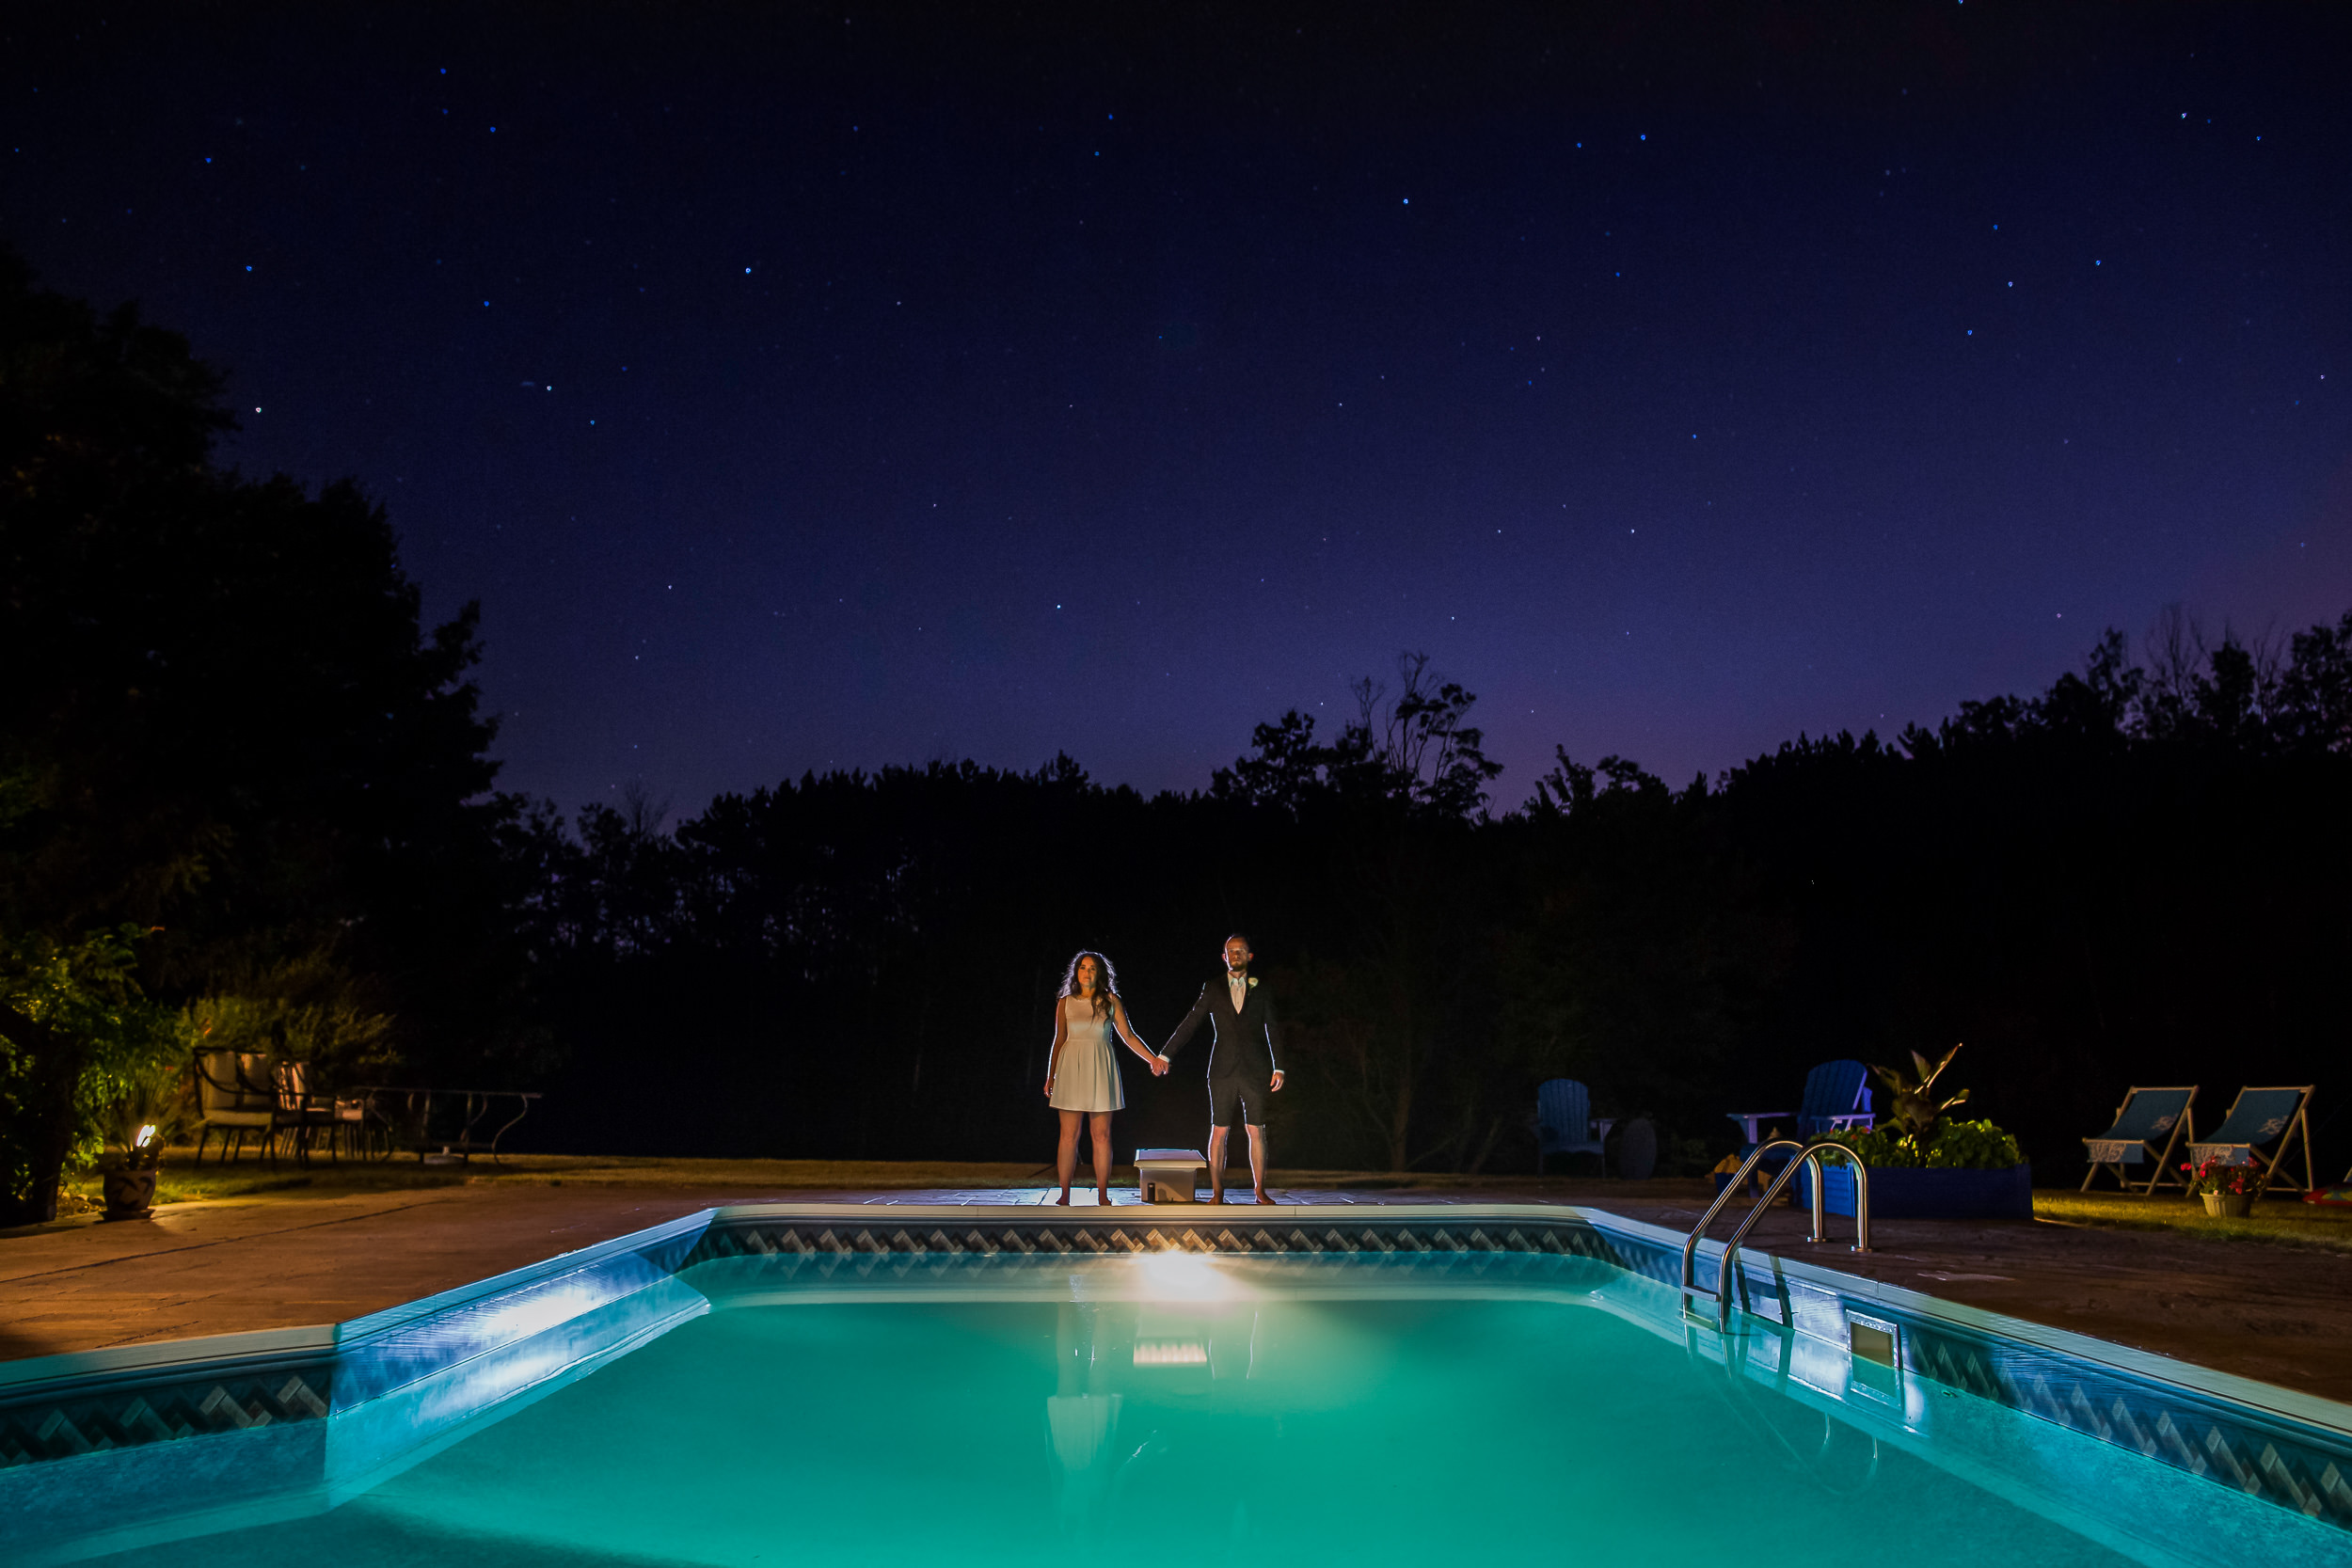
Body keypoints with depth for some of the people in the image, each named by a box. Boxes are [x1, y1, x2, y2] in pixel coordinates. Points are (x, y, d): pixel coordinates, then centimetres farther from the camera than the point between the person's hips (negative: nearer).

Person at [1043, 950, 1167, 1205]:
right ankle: (1064, 1195, 5)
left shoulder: (1111, 1001, 5)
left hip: (1100, 1069, 0)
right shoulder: (1065, 1002, 6)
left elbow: (1128, 1036, 5)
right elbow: (1059, 1040, 10)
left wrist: (1153, 1059, -2)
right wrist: (1050, 1076, 8)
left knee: (1102, 1136, 0)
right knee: (1069, 1135, -2)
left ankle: (1102, 1194, 7)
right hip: (1071, 1068, 0)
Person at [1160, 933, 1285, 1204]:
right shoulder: (1213, 989, 6)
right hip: (1222, 1070, 0)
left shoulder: (1260, 990, 7)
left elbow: (1272, 1031, 6)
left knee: (1257, 1132, 1)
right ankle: (1217, 1192, 7)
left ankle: (1260, 1190, 10)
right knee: (1219, 1131, 1)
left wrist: (1278, 1068, -2)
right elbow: (1189, 1024, 4)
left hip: (1254, 1070, 0)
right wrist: (1165, 1055, -2)